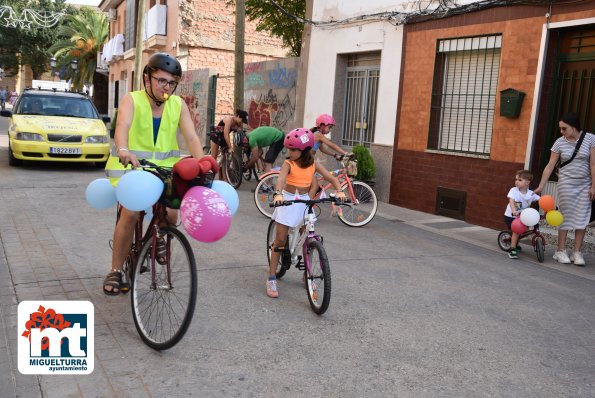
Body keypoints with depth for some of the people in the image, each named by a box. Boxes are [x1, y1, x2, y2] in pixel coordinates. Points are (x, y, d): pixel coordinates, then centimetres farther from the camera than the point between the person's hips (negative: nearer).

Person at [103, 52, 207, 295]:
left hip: (164, 167, 3)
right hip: (131, 165, -2)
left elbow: (191, 137, -12)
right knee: (130, 214, -19)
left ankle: (158, 237, 25)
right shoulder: (132, 100, -10)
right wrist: (123, 151, -52)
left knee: (170, 215, -13)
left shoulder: (178, 105, -1)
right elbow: (122, 125, -31)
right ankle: (116, 271, -1)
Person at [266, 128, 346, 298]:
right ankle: (271, 279, 6)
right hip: (288, 201, -3)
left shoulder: (313, 164, -3)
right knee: (280, 240, -2)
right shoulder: (288, 164, -12)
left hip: (305, 201, 3)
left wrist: (339, 191, -26)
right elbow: (281, 179, -30)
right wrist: (278, 194, -50)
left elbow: (331, 177, -7)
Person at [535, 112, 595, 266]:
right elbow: (550, 166, -2)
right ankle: (561, 251, 8)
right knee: (565, 216, 1)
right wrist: (540, 186, -5)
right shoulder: (560, 142, -3)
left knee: (582, 218, 1)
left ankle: (577, 253, 7)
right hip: (566, 183, 0)